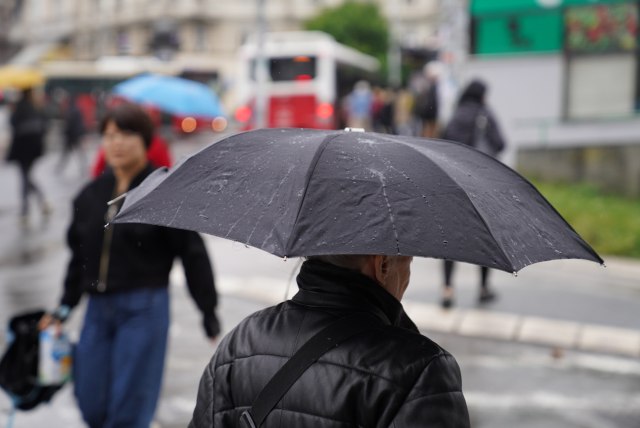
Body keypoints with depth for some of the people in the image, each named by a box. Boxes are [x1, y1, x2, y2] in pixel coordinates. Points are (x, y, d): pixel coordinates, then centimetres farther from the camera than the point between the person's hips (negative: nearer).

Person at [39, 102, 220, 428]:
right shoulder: (91, 194, 10)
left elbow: (192, 254, -6)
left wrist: (209, 313, -6)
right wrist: (65, 307, 19)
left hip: (144, 309, -5)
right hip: (98, 308, 6)